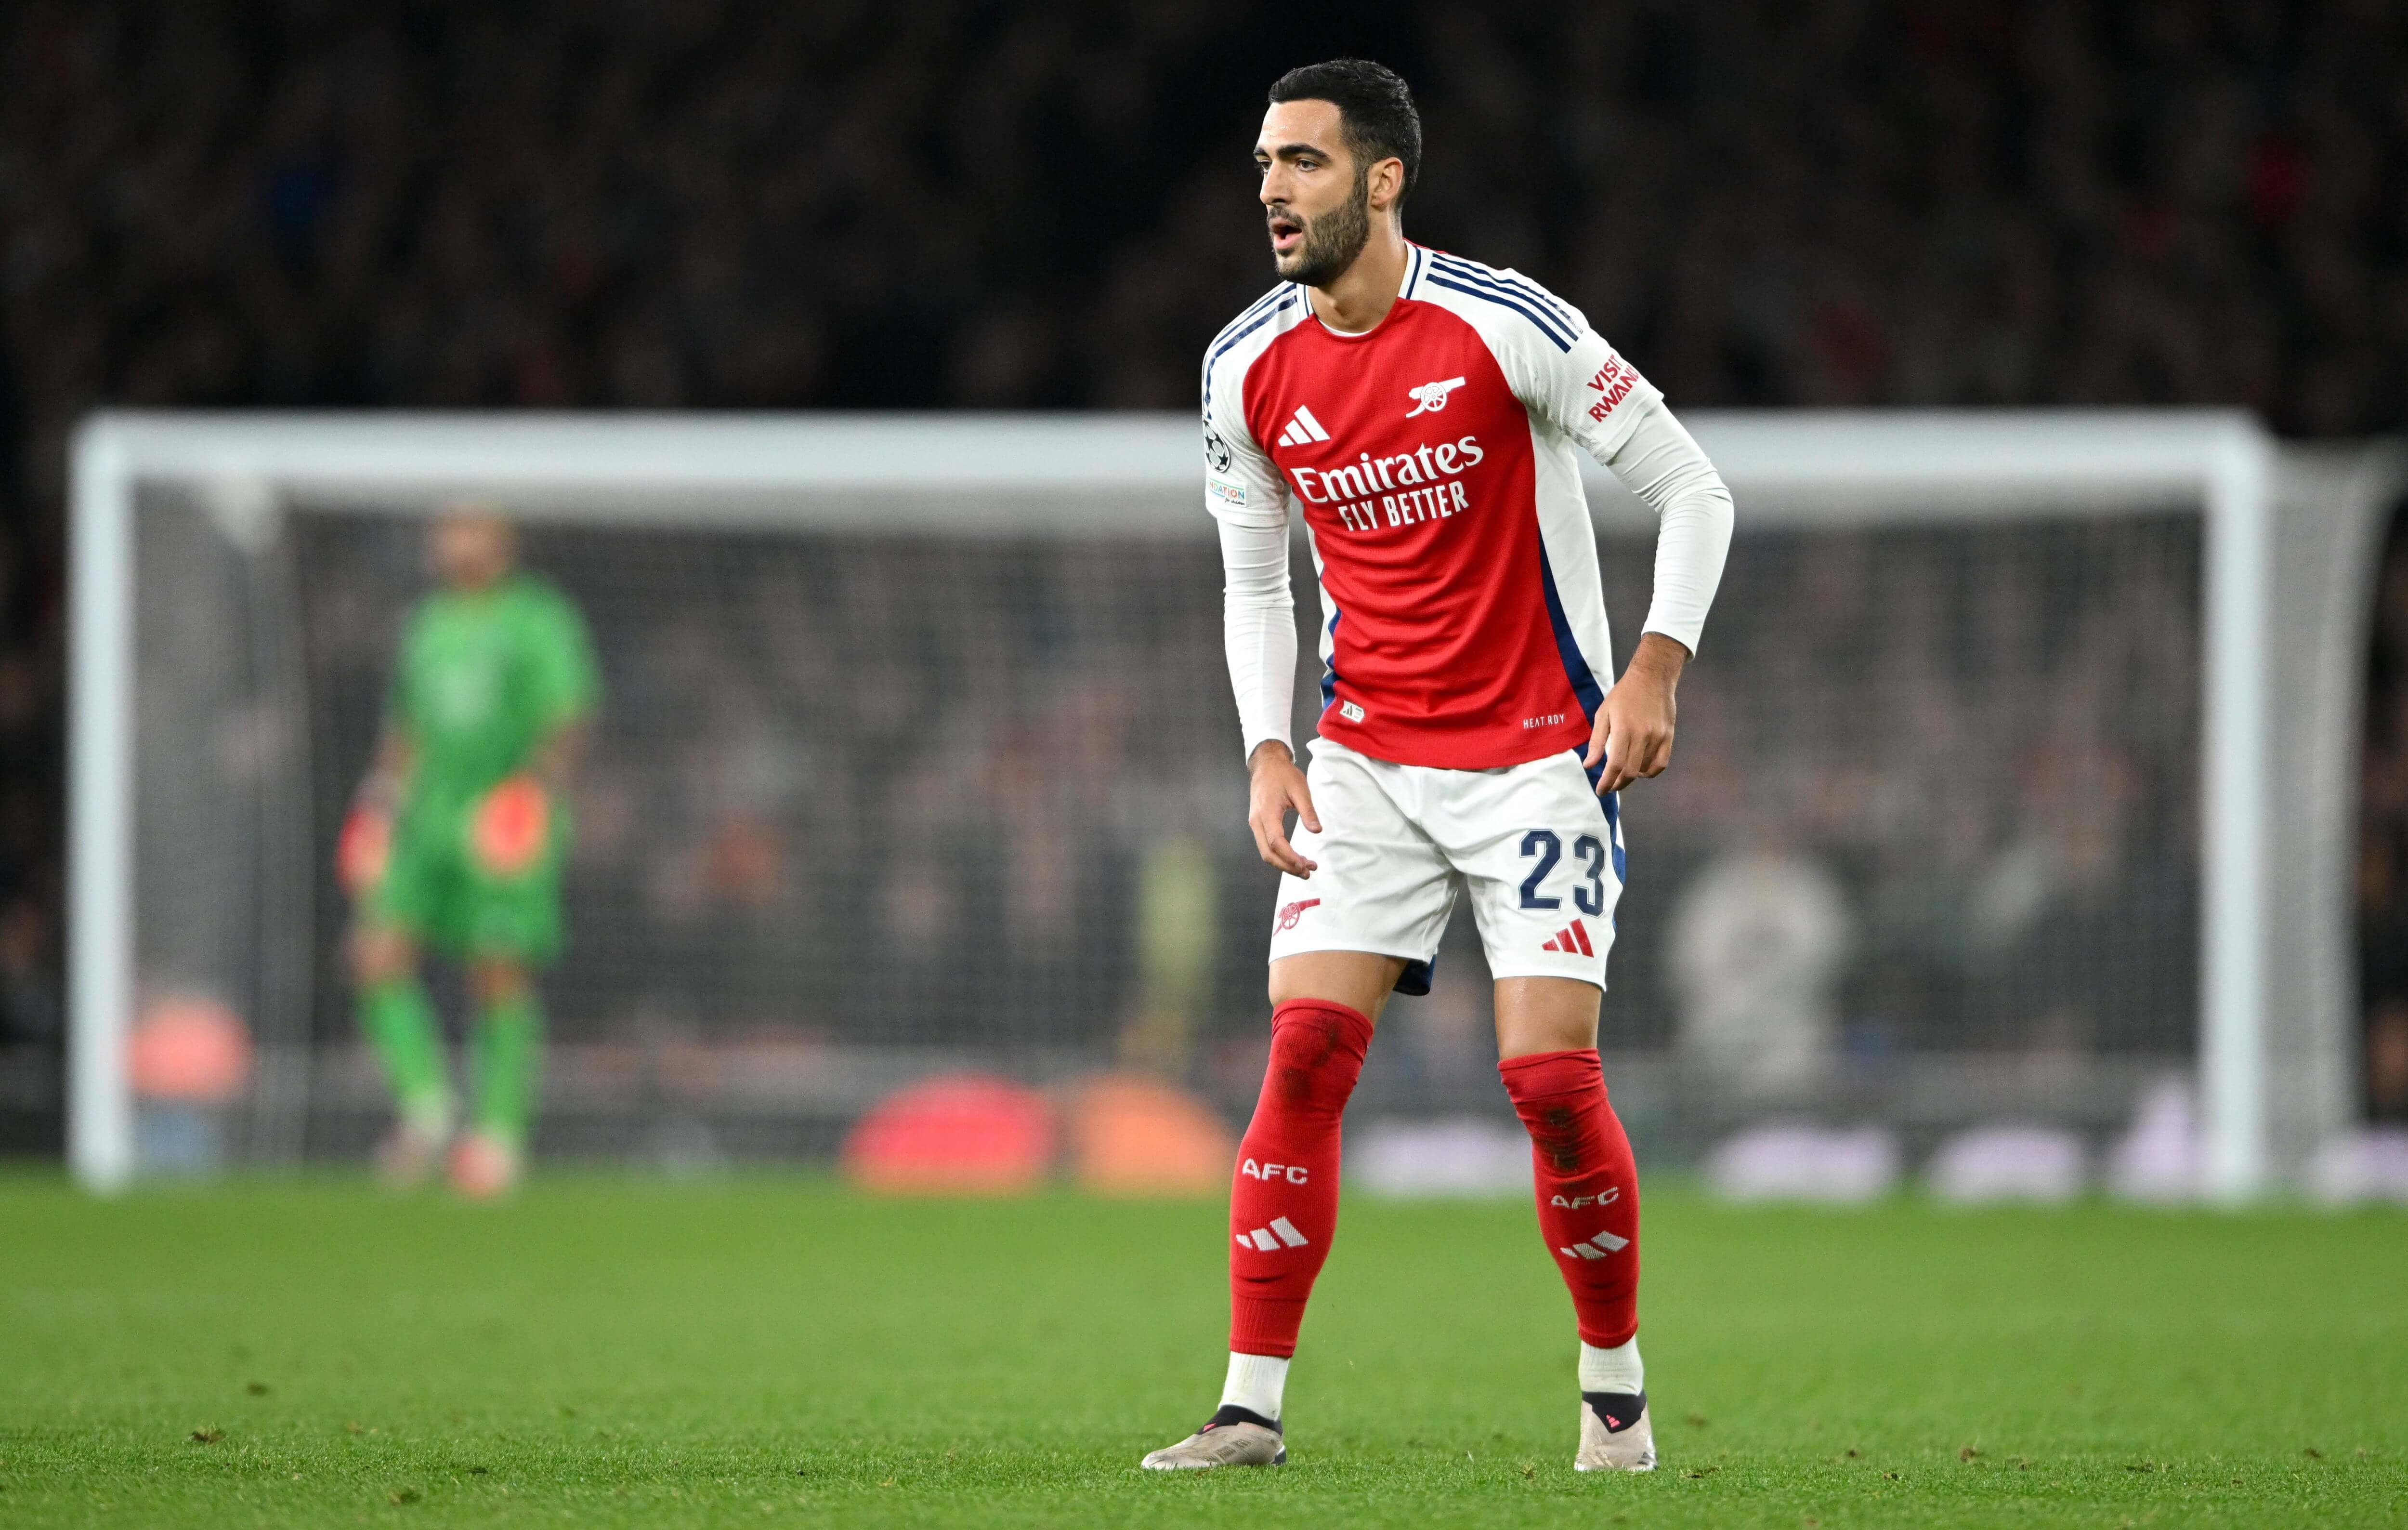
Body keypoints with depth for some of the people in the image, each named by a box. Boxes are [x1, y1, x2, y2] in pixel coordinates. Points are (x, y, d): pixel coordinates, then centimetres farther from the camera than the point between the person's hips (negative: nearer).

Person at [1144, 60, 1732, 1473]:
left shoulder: (1501, 326, -14)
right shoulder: (1249, 369, 0)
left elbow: (1690, 484, -7)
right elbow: (1254, 578, 14)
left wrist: (1654, 671, -17)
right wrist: (1269, 749, 0)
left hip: (1539, 755, -4)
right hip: (1367, 759, 4)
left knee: (1552, 1074, -11)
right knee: (1306, 1053, -10)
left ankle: (1618, 1387, 9)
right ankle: (1254, 1405, -6)